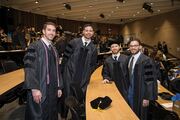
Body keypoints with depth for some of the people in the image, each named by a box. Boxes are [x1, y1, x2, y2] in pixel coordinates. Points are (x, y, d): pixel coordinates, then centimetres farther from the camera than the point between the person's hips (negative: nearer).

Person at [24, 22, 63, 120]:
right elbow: (29, 68, -15)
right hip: (39, 90, -6)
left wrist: (59, 87, 10)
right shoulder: (34, 46, -7)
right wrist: (34, 89, -21)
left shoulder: (54, 49, 13)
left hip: (53, 89, 7)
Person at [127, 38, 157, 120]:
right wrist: (128, 88, 10)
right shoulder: (130, 58, 2)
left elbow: (150, 80, -20)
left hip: (139, 92, -6)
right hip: (130, 89, 7)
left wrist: (147, 97, -19)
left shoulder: (146, 60, -21)